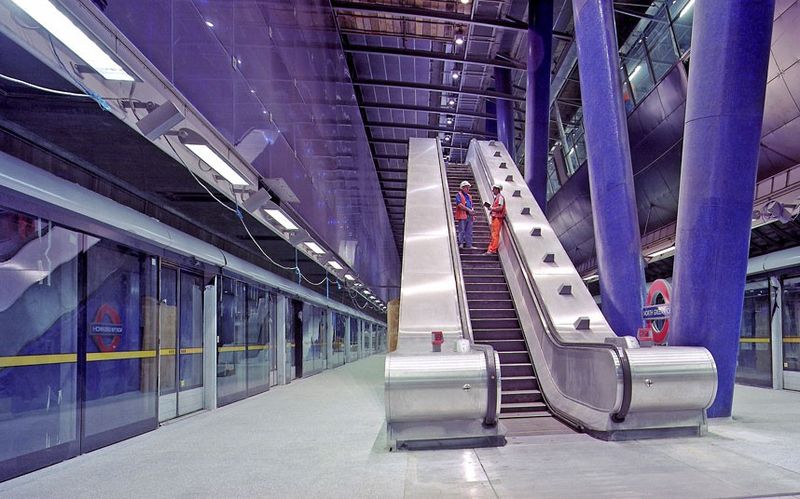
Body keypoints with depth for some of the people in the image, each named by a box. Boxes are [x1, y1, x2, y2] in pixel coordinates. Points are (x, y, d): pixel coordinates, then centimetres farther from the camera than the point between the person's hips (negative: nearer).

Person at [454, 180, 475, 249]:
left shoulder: (469, 196, 23)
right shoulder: (459, 195, -1)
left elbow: (471, 205, 25)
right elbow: (460, 204, -13)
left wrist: (472, 210, 2)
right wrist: (468, 209, -14)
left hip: (469, 216, 7)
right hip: (462, 215, -7)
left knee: (469, 232, 6)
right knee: (461, 231, -7)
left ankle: (468, 245, 9)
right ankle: (460, 244, -3)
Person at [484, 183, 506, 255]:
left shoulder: (500, 197, -11)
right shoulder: (496, 197, 20)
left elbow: (500, 208, -20)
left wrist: (492, 208, -10)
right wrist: (491, 209, 10)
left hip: (498, 218, -10)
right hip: (494, 217, 10)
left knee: (495, 234, -9)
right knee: (493, 234, 10)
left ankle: (492, 250, -10)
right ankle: (490, 249, 13)